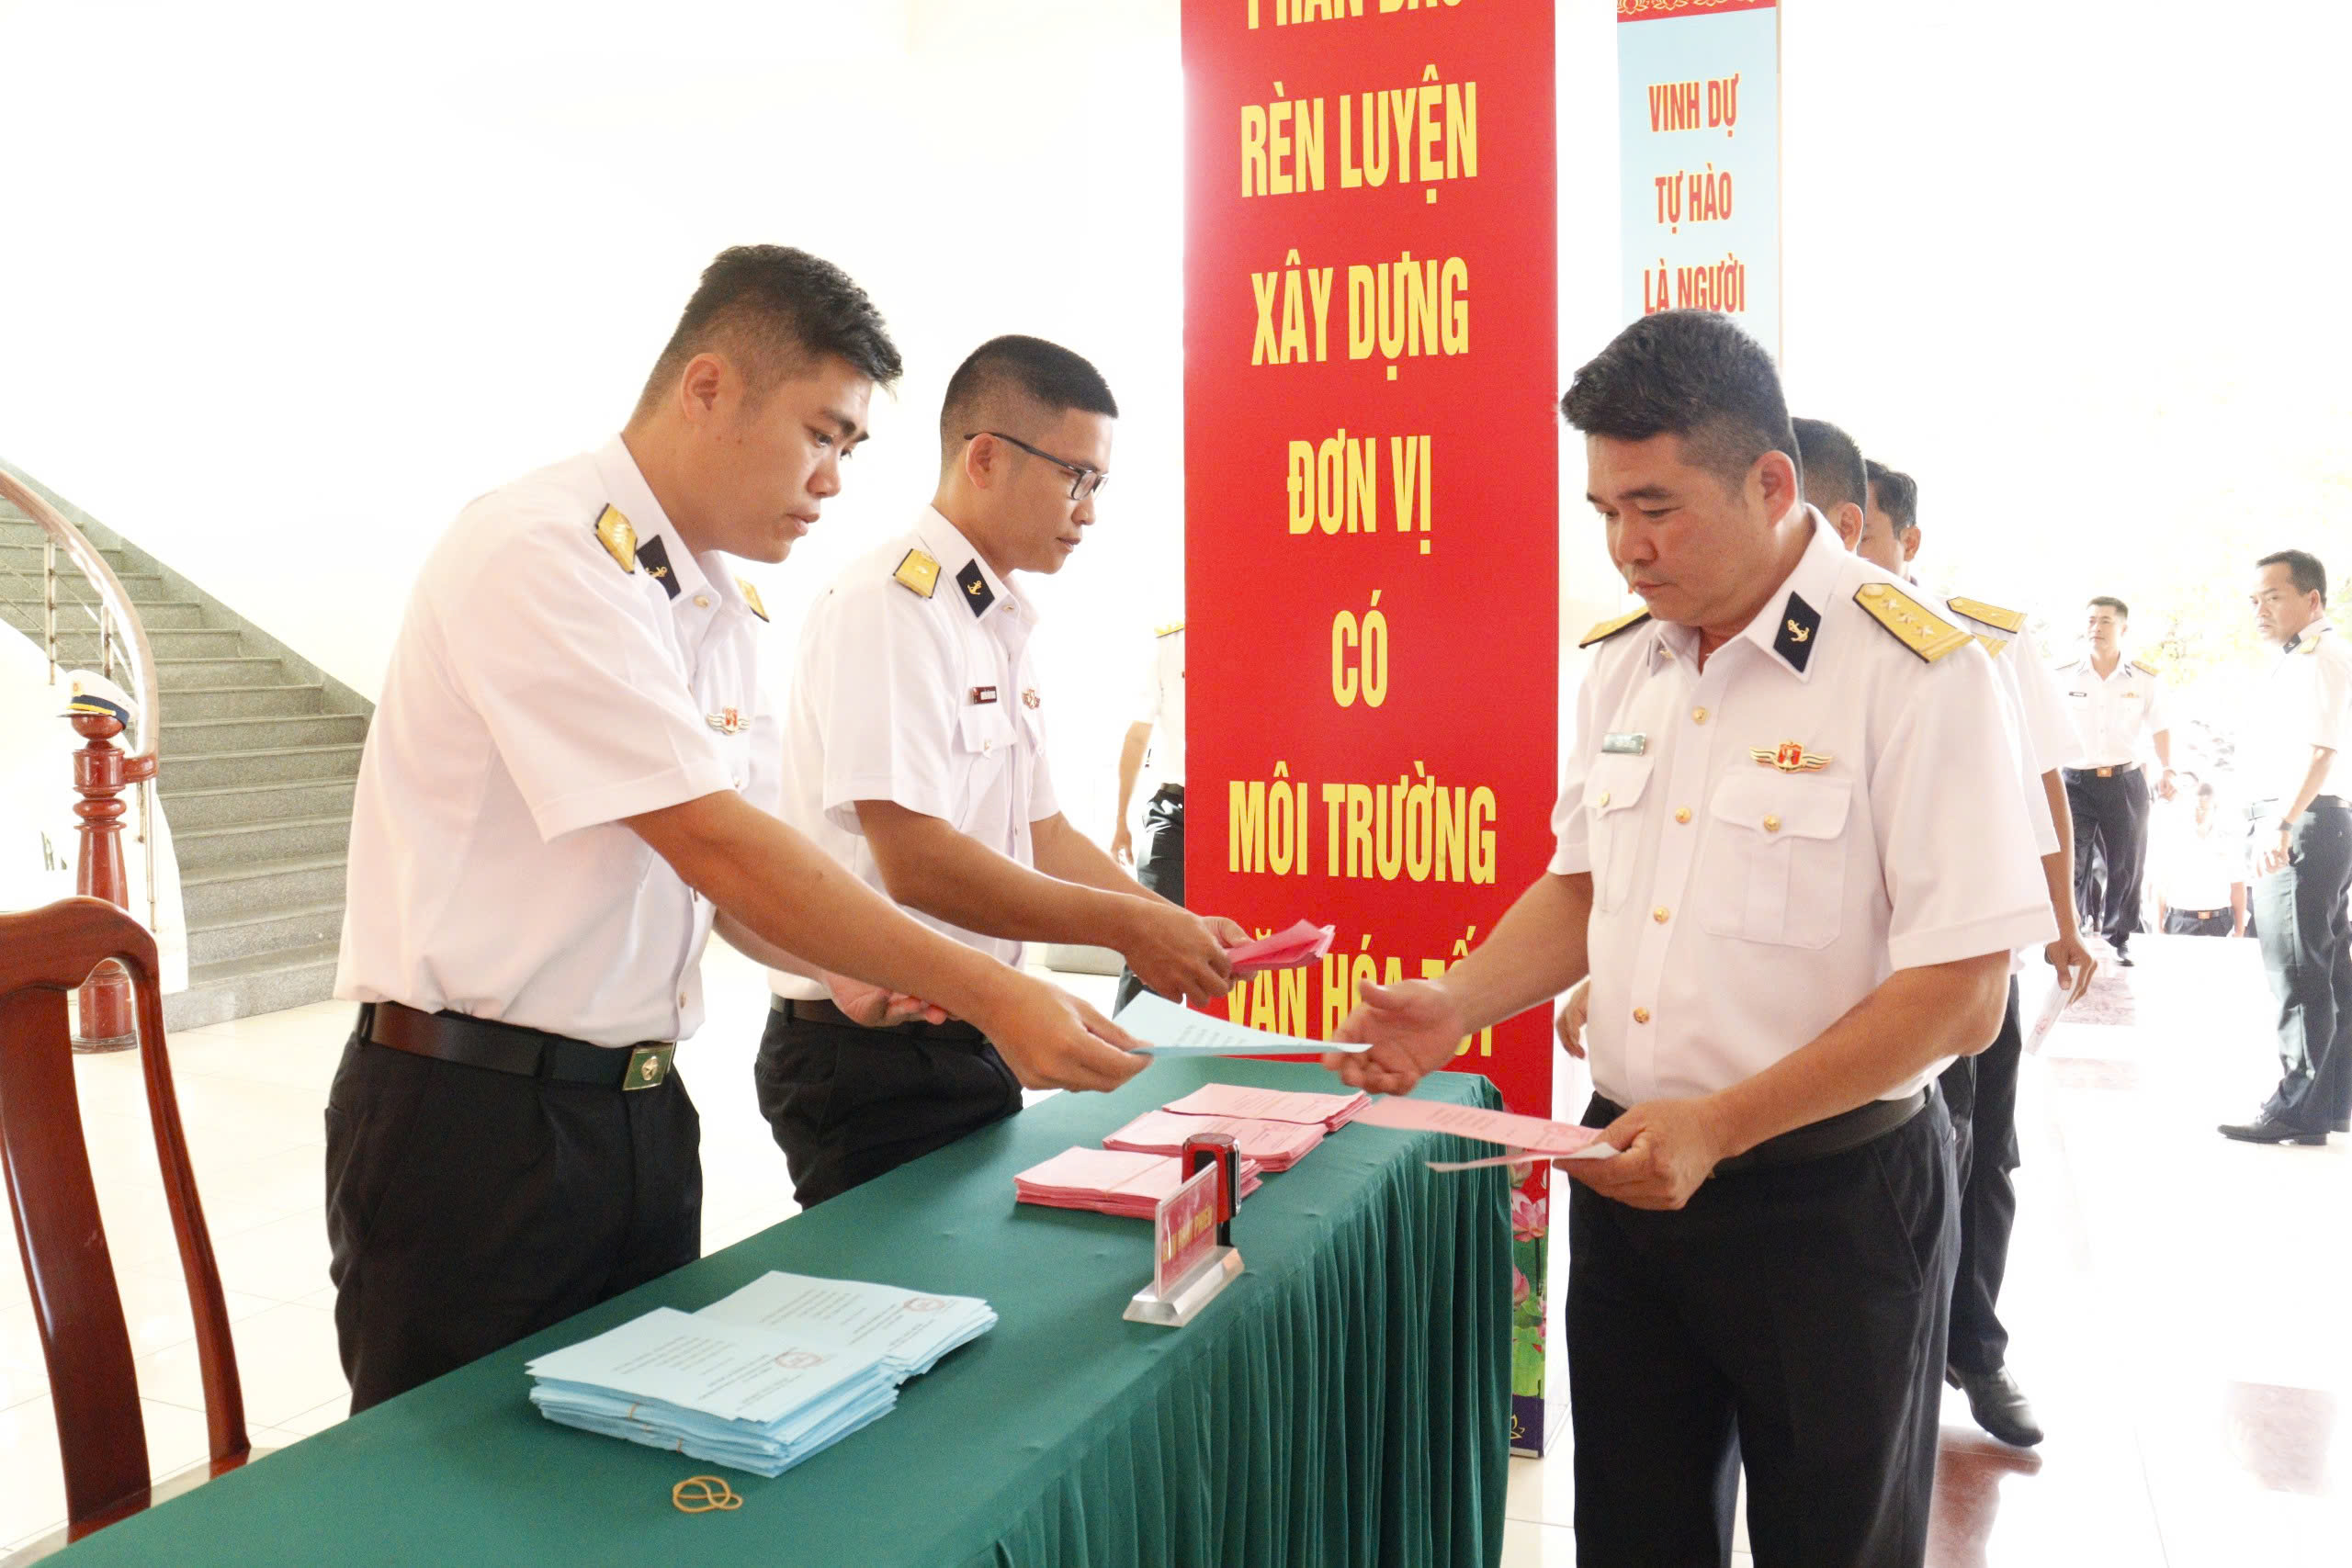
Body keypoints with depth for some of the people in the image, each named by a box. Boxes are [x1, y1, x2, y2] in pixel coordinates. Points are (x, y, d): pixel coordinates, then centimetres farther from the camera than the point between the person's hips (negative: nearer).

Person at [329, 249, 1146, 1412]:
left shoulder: (727, 614, 9)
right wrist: (986, 994, -22)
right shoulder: (537, 553, -17)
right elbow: (711, 844, -24)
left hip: (640, 1110, 8)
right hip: (471, 1112, -7)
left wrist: (852, 968, -5)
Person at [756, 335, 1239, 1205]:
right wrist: (1128, 927, -20)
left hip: (969, 1047, 9)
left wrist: (1178, 929, 3)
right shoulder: (888, 606, -17)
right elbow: (916, 862, -24)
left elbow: (1045, 836, 16)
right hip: (870, 1056, -9)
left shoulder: (1008, 632, 12)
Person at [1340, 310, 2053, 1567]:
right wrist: (1456, 1007, -2)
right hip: (1626, 1171, 6)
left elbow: (1959, 996, -19)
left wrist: (1719, 1129, -22)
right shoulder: (1621, 663, 4)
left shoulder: (1915, 672, -17)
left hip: (1830, 1199, -5)